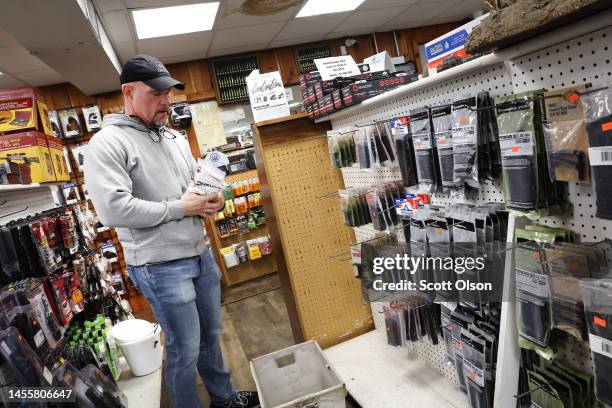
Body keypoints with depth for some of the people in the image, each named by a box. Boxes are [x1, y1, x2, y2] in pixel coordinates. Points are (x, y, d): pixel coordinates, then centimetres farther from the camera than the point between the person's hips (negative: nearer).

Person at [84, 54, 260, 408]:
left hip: (202, 254, 8)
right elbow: (113, 209, -24)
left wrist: (212, 201, -3)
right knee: (185, 350, 6)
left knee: (211, 335, 22)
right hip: (161, 267, -7)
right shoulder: (107, 144, -12)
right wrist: (180, 208, -18)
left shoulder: (175, 138, 11)